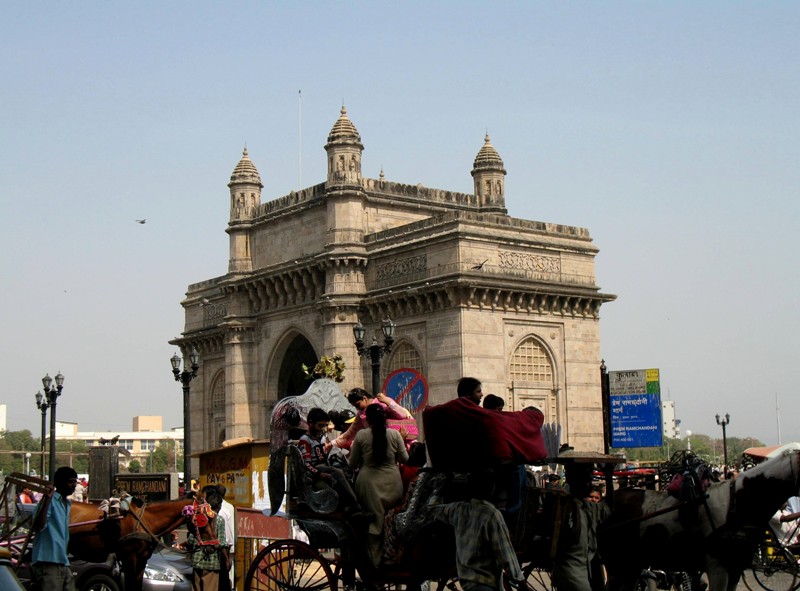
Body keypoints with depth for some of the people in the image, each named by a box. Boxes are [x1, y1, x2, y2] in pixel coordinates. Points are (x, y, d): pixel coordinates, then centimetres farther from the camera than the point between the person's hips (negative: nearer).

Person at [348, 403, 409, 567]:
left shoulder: (361, 435, -6)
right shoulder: (395, 434, -3)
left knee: (373, 521, 7)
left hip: (369, 482, -1)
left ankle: (375, 561, 11)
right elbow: (404, 459, 5)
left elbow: (352, 463, 2)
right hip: (392, 482, 1)